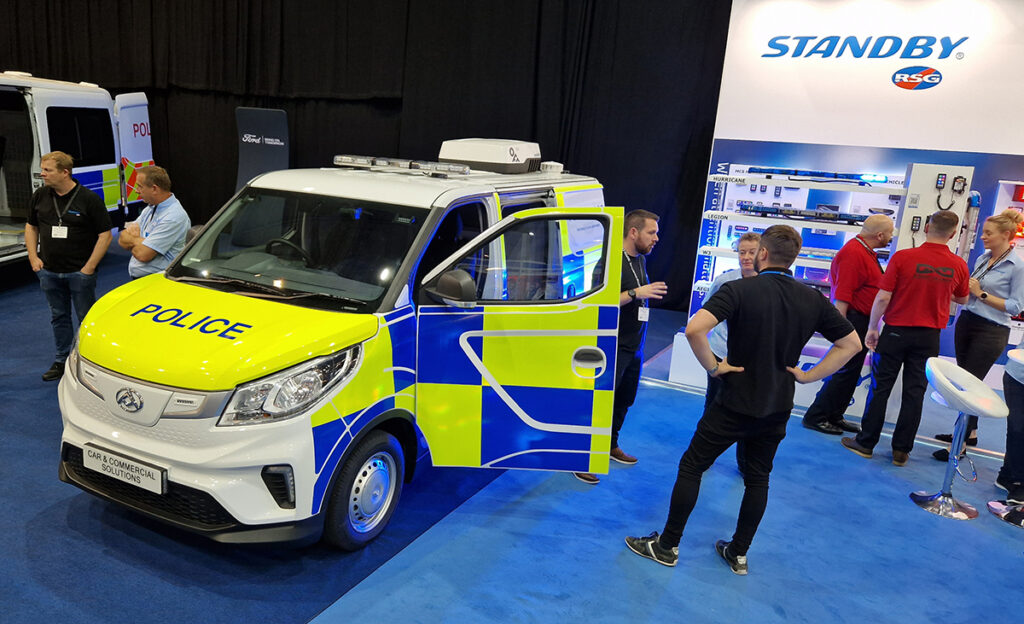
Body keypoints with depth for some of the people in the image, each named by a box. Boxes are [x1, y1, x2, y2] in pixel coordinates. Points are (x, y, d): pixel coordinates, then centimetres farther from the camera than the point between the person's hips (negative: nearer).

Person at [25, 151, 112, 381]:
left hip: (79, 272, -5)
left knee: (87, 319, 3)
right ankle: (61, 361, 26)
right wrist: (33, 258, 5)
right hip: (49, 272, 5)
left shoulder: (89, 199, -11)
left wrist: (89, 268, -13)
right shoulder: (39, 197, 4)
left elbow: (105, 235, -11)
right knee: (59, 317, 15)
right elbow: (31, 227, 17)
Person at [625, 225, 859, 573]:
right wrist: (809, 375, 4)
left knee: (691, 467, 7)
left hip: (735, 403, -5)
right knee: (758, 479, 17)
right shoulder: (814, 300, 0)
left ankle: (667, 546, 15)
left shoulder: (739, 290, -15)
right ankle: (738, 554, 27)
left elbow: (694, 328, -30)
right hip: (777, 407, 5)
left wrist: (712, 366, -15)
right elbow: (852, 343, 8)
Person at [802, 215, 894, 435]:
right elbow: (842, 295, -23)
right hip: (852, 319, -10)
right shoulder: (853, 253, -19)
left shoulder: (866, 252, 14)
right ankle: (816, 417, 2)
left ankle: (834, 416, 23)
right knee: (845, 371, -6)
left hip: (862, 321, 10)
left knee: (851, 372, 14)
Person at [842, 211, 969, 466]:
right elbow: (962, 299, 14)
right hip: (929, 337, 3)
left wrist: (872, 328, -2)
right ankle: (901, 450, 14)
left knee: (880, 387, 7)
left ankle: (866, 442, 13)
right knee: (914, 393, 8)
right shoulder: (958, 265, -3)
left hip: (897, 331, -2)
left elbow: (883, 297, -14)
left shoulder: (903, 257, -14)